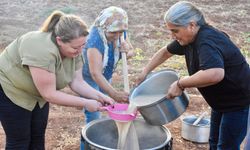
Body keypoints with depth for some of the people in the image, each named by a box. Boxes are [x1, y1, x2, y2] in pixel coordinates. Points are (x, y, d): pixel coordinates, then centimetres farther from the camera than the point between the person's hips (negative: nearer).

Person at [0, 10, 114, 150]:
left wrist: (99, 96, -22)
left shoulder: (74, 51, -13)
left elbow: (76, 82, -8)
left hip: (37, 93, 7)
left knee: (38, 137, 11)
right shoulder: (43, 51, -37)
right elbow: (49, 94, -32)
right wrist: (85, 103, -28)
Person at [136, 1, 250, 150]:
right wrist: (145, 72, 10)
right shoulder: (191, 38, -4)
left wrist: (180, 84, -38)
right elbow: (165, 52, 14)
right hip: (222, 100, 9)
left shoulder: (207, 41, -32)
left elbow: (215, 74, -51)